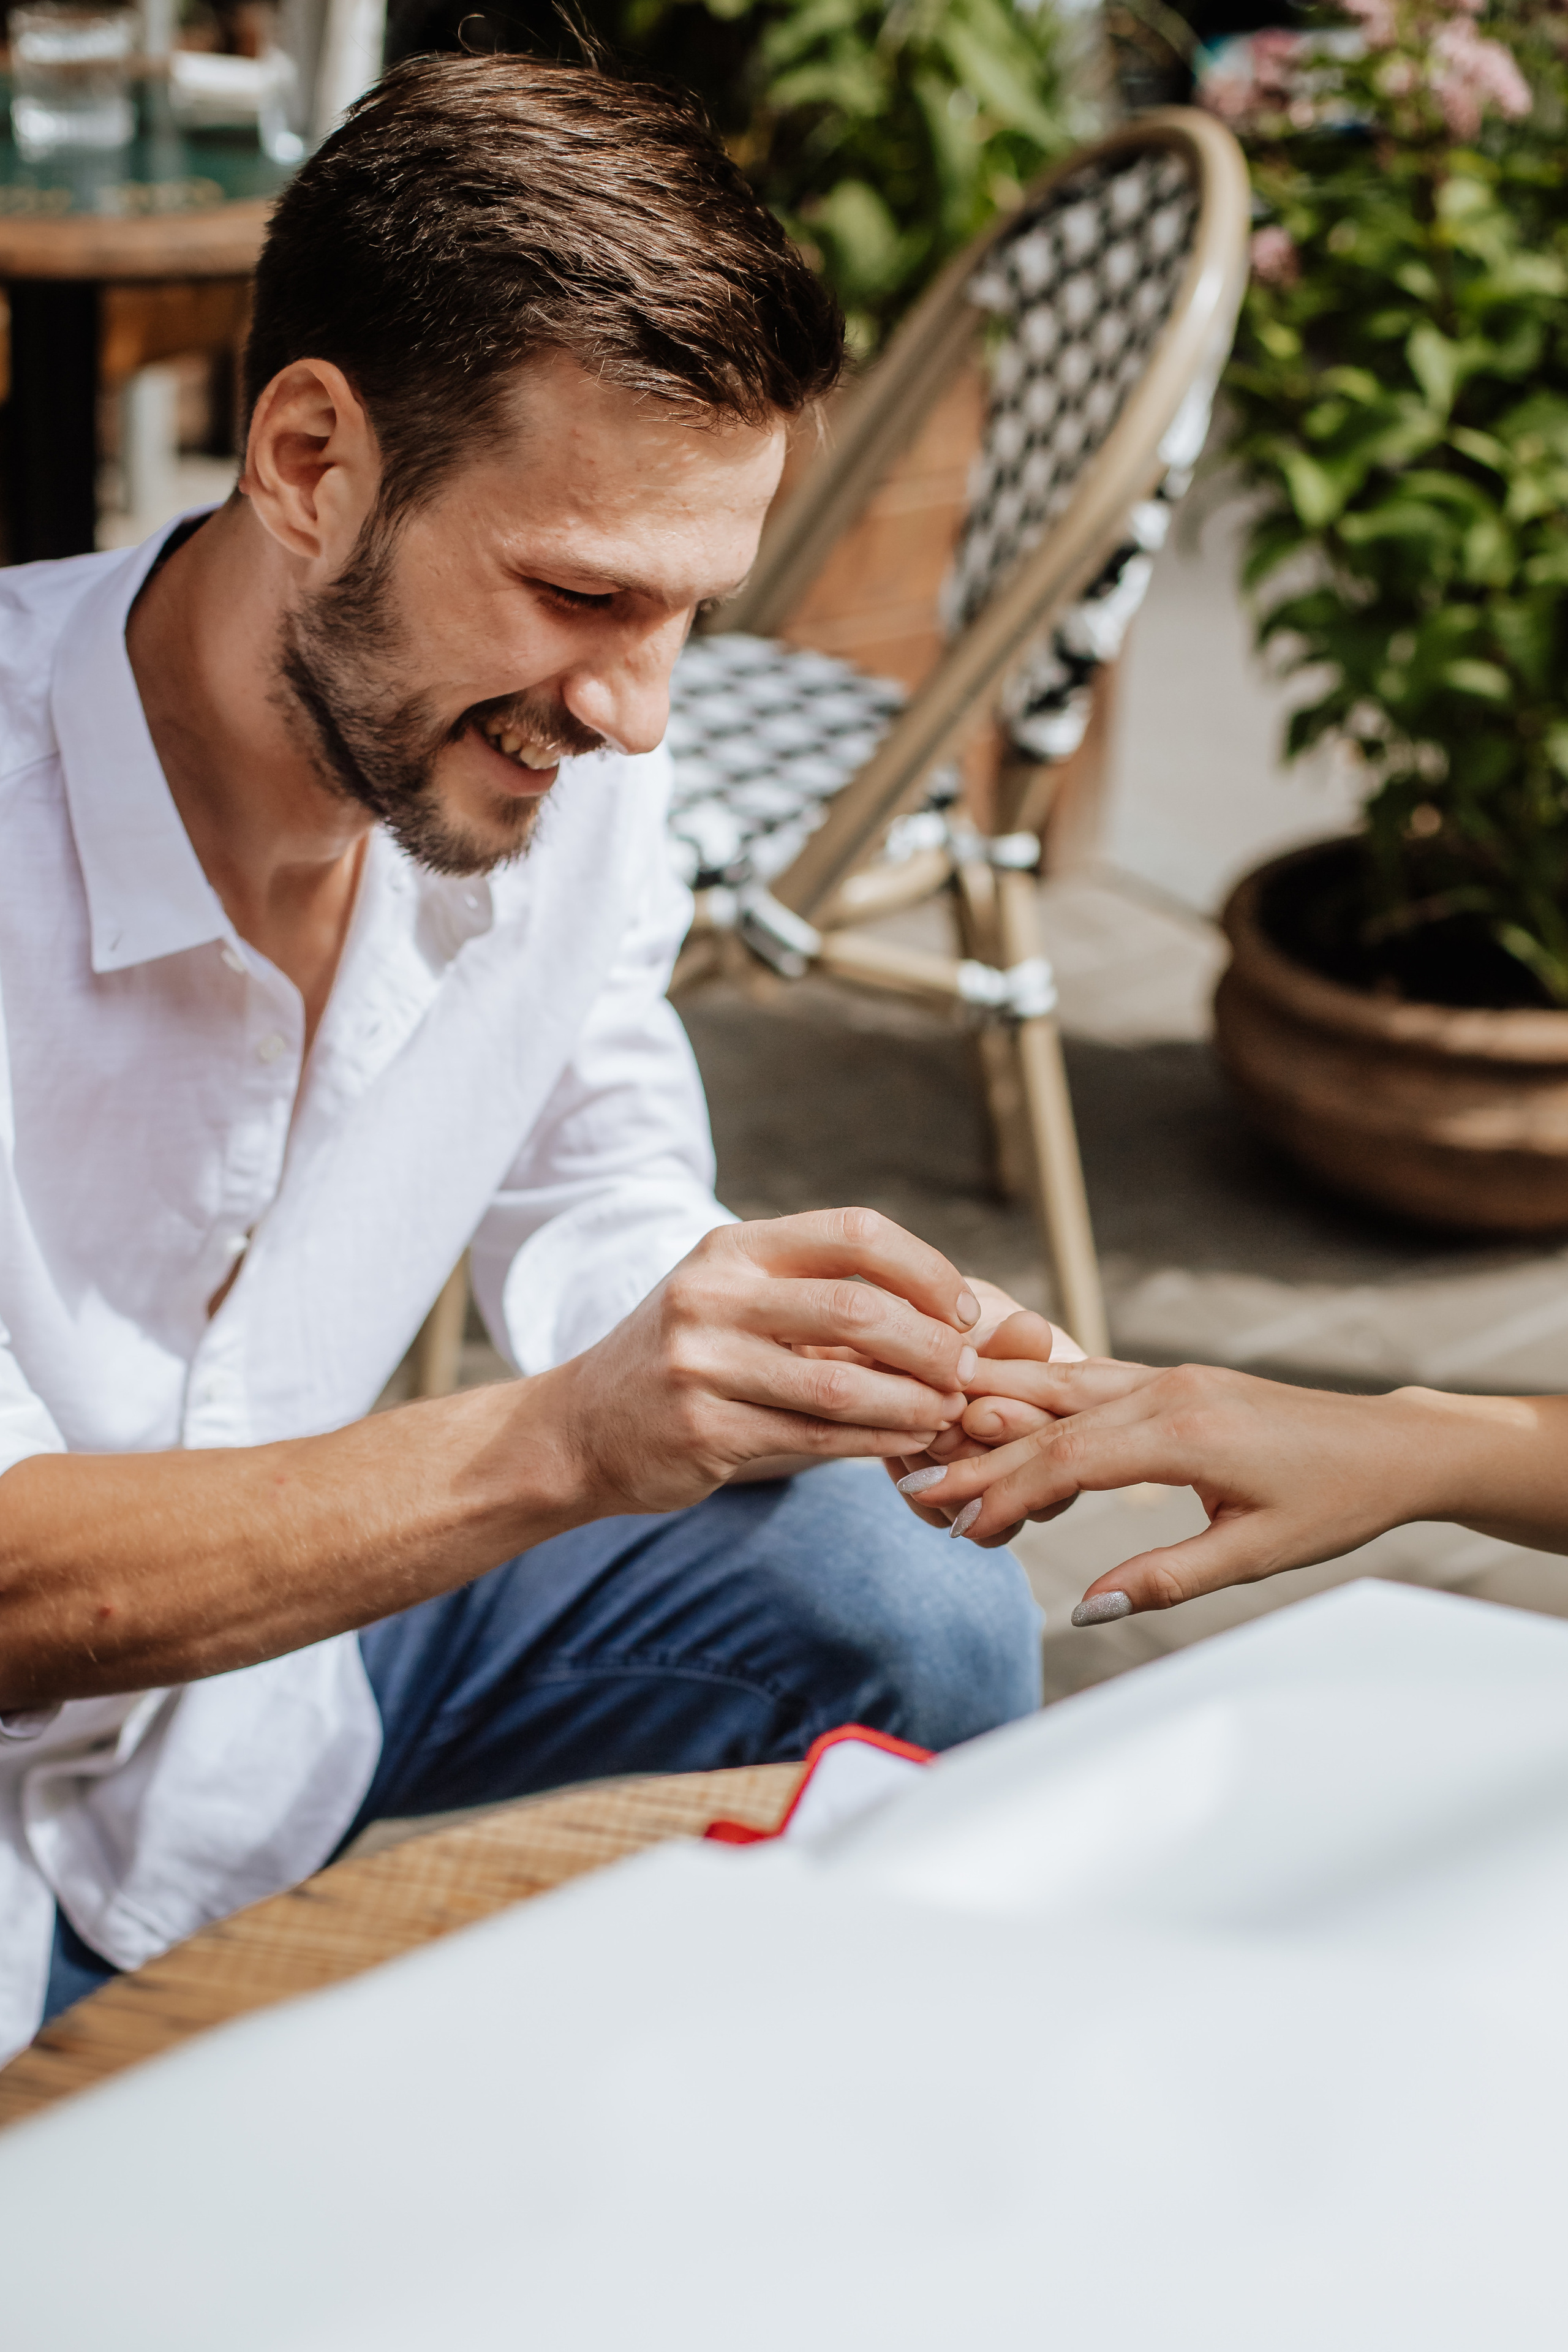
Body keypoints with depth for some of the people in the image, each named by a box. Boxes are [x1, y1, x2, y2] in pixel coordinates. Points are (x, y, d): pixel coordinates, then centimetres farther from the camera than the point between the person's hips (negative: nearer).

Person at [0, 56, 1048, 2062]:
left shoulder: (566, 760, -10)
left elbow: (592, 1219, 4)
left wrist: (850, 1350, -19)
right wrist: (561, 1440, -43)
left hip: (281, 1652, 6)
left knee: (913, 1618, -10)